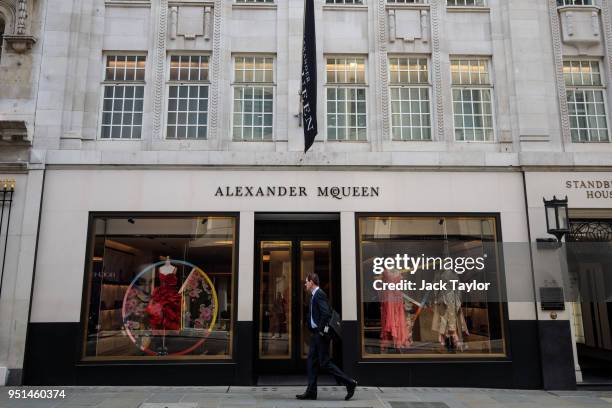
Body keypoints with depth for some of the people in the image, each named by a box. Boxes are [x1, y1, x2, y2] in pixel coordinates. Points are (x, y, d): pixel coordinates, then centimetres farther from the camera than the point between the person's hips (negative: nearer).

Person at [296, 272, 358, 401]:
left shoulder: (319, 294, -16)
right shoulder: (314, 295, 14)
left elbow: (326, 313, -26)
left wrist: (321, 330, -20)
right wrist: (315, 330, 13)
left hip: (321, 334, -10)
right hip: (315, 334, 10)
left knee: (324, 363, -5)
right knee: (312, 361, 10)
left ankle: (349, 383, 4)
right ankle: (311, 391, 16)